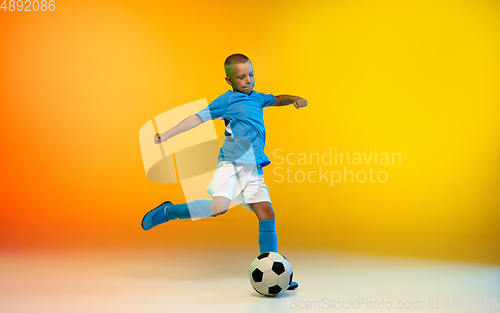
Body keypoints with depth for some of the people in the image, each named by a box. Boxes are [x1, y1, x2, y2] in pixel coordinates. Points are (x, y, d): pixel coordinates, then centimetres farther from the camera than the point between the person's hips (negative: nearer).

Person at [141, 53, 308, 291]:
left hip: (253, 168, 6)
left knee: (266, 213, -4)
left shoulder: (257, 98, 19)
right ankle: (168, 211, -2)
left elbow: (277, 100, 38)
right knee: (219, 207, -26)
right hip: (230, 163, -6)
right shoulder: (227, 99, 1)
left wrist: (295, 99, 18)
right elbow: (198, 118, 0)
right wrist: (167, 135, -4)